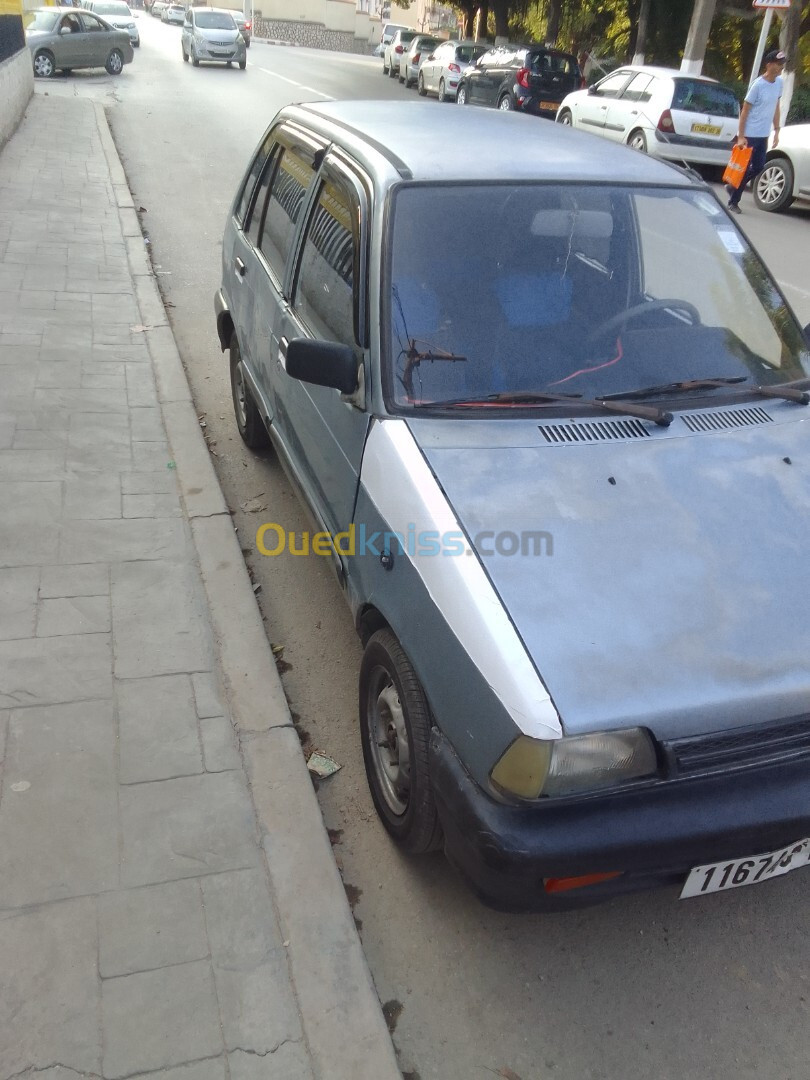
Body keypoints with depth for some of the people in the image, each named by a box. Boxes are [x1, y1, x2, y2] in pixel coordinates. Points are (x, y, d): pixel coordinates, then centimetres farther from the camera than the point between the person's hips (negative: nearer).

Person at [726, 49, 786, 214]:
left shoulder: (779, 82, 5)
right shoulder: (758, 85, -15)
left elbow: (776, 107, 14)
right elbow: (744, 111, -13)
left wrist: (776, 131, 11)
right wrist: (741, 136, -17)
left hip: (764, 135, 7)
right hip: (750, 135, -7)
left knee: (758, 167, 11)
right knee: (744, 168, 0)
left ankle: (733, 187, 30)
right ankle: (733, 201, 12)